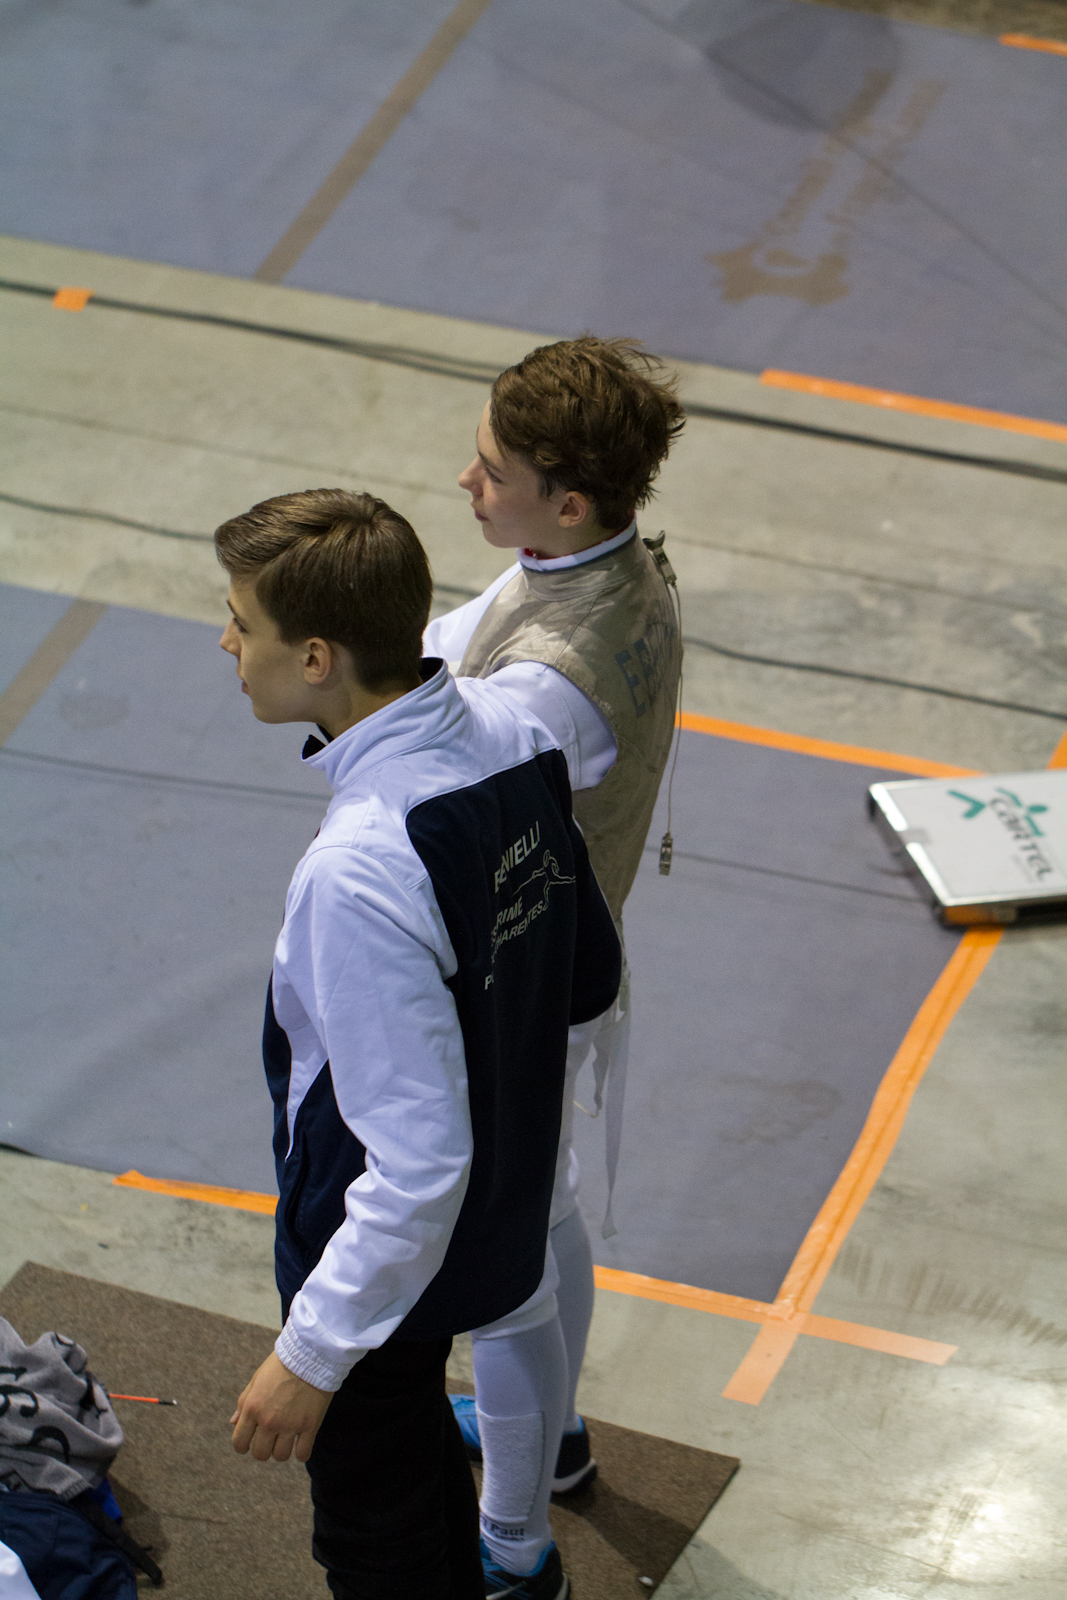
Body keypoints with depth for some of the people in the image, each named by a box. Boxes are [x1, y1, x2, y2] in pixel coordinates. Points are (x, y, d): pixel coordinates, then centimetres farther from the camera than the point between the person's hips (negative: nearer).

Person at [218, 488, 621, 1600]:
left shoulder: (359, 873, -37)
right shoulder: (510, 734, -13)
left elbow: (417, 1163, -33)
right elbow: (592, 975, 2)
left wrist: (313, 1354, -23)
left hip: (389, 1247, -8)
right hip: (505, 1204, 8)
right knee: (415, 1433, 33)